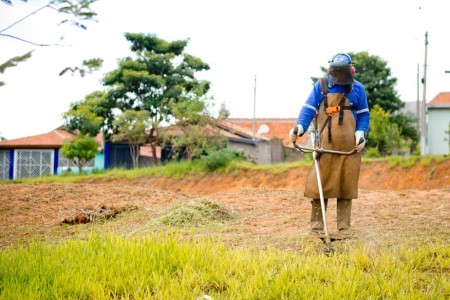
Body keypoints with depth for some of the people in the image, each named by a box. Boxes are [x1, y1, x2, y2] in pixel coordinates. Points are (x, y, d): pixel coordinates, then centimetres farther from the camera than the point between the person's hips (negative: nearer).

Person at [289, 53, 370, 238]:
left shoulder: (357, 89, 11)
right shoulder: (320, 86, 7)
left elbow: (364, 115, 14)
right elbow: (308, 109, 1)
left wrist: (361, 133, -3)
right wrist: (299, 127, -16)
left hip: (349, 146, 1)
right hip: (325, 144, -1)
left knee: (346, 185, 3)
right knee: (319, 183, -4)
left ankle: (344, 227, 9)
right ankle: (317, 225, 3)